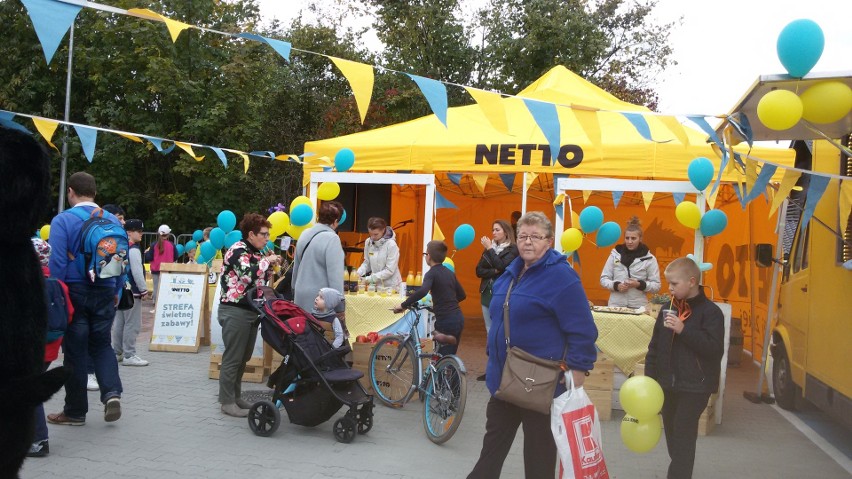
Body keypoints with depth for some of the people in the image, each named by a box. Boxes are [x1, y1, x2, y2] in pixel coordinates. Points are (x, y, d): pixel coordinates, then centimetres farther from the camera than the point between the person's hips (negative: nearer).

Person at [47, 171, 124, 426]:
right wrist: (117, 291, 15)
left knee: (75, 350, 6)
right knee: (101, 344, 17)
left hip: (74, 293, -3)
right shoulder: (113, 221, 3)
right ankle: (112, 392, -3)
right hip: (105, 293, 3)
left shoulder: (62, 220, -9)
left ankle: (76, 411, 16)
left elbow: (57, 262, -14)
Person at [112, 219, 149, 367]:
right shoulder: (134, 250, -15)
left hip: (120, 290, 10)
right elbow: (137, 272, -18)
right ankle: (129, 356, -4)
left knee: (119, 323, 13)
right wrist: (144, 290, -10)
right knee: (132, 324, -6)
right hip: (132, 292, -10)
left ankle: (116, 353, 19)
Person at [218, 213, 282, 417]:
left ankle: (235, 396, 25)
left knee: (243, 357, 14)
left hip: (251, 311, 9)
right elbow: (248, 275, -28)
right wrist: (267, 261, -16)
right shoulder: (237, 250, -12)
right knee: (232, 358, -3)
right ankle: (227, 401, 5)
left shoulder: (256, 253, 15)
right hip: (235, 311, -9)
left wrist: (270, 266, 7)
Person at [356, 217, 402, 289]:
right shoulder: (368, 242, -2)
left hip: (390, 286, -4)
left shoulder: (391, 245, -17)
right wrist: (359, 273, -10)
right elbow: (367, 263, 8)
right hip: (375, 285, 4)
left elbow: (389, 270, -18)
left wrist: (370, 279, -21)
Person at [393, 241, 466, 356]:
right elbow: (462, 295, 21)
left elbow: (422, 291, -29)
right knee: (449, 358, 17)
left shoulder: (431, 274, -10)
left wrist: (403, 305, -21)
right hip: (458, 318, 7)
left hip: (445, 321, -7)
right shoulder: (450, 273, 12)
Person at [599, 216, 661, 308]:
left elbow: (656, 286, 1)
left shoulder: (649, 259, 0)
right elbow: (604, 278, 8)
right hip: (615, 305, 1)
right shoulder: (615, 254, 4)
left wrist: (639, 285, -16)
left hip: (638, 307, -1)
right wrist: (616, 285, -11)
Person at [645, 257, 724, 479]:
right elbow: (655, 346, 12)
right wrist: (649, 376, 8)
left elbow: (714, 348, -19)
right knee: (671, 432, 16)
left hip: (695, 386, -6)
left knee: (684, 435, -5)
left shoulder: (710, 312, -10)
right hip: (668, 383, 7)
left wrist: (684, 330, -25)